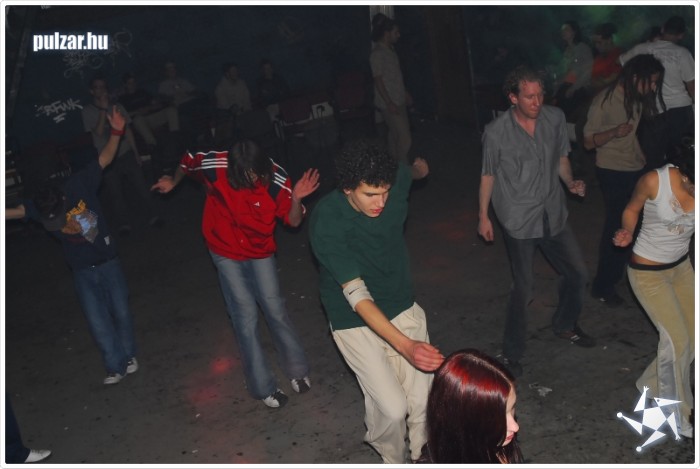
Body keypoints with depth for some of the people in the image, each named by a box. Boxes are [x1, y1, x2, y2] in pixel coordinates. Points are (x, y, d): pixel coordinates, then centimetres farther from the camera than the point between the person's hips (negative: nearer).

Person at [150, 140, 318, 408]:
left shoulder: (276, 179, -25)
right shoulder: (214, 166, -25)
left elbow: (293, 221, -19)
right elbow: (188, 161, -2)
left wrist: (296, 198, -39)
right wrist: (173, 182, 16)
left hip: (261, 251, 1)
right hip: (227, 251, -1)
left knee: (274, 307, 3)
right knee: (246, 315, -3)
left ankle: (297, 369, 22)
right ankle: (263, 387, 6)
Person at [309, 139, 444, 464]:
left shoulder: (396, 181, -16)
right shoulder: (326, 223, -29)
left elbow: (416, 170, 12)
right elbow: (356, 294, -33)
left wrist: (420, 167, 37)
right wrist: (405, 345, -42)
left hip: (403, 309, 4)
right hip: (356, 323, -4)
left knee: (422, 400, -1)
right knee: (392, 407, -9)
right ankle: (394, 460, 25)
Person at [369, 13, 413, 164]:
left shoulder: (390, 50, 11)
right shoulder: (377, 53, -17)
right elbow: (378, 79, -20)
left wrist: (405, 94, 23)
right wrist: (389, 103, -23)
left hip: (399, 101, 9)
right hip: (389, 103, -9)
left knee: (395, 134, 16)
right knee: (405, 138, -10)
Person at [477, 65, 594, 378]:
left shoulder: (555, 118, -3)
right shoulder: (496, 132, -14)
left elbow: (561, 158, 11)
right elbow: (488, 175, -3)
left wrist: (571, 183, -8)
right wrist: (483, 217, 2)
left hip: (553, 214, 5)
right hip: (519, 220, -5)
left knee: (578, 273, 15)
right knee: (523, 288, 1)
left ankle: (565, 325, 43)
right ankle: (512, 352, 20)